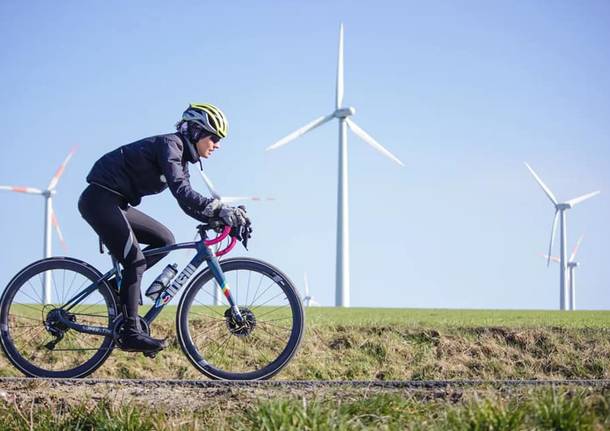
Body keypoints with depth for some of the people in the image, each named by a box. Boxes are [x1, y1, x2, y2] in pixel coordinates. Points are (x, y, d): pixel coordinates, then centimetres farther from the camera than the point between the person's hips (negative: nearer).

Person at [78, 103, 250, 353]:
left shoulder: (182, 158, 14)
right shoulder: (170, 144, -15)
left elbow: (189, 201, 11)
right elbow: (181, 191, -29)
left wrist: (223, 217, -2)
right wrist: (221, 211, -37)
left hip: (115, 203, 10)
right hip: (100, 199, -10)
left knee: (164, 240, 6)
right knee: (135, 260, -15)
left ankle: (123, 285, 9)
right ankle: (131, 334, -16)